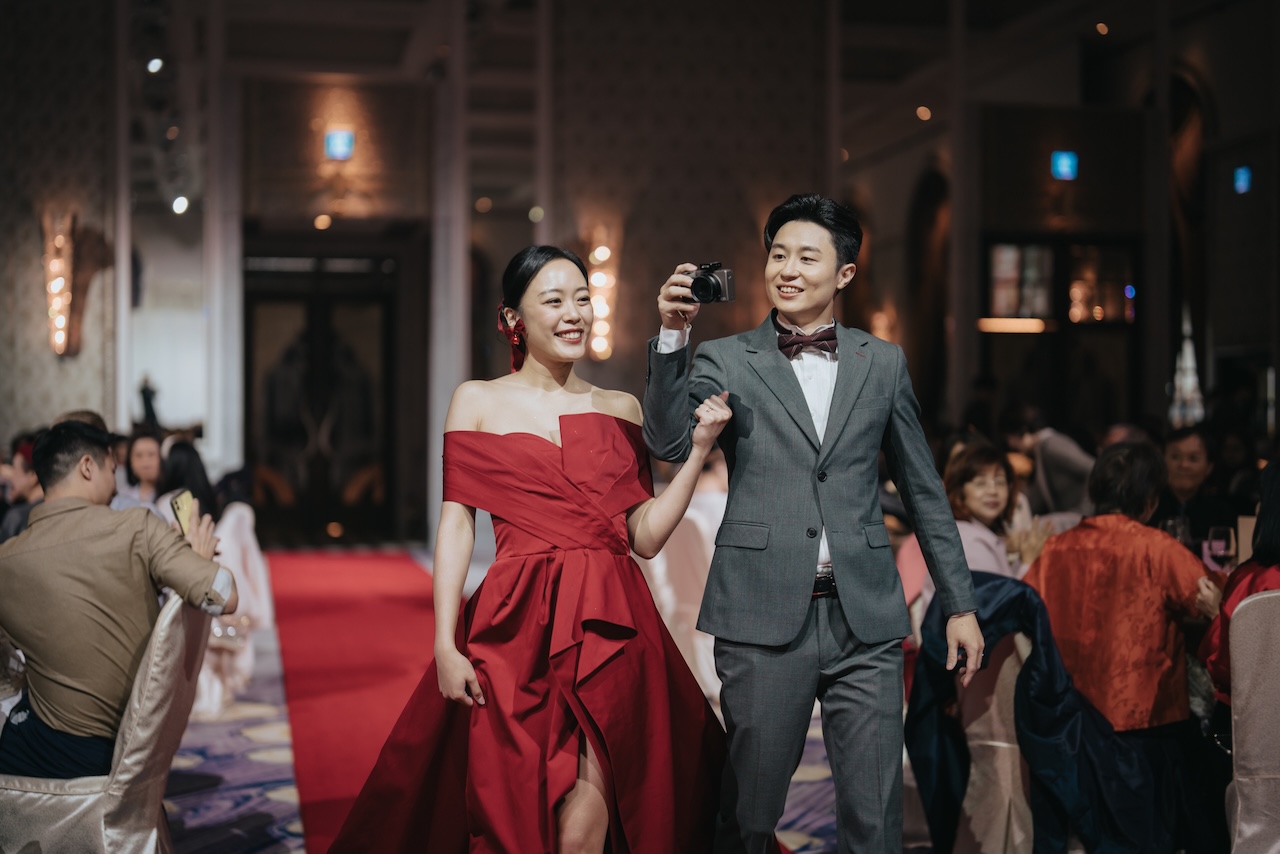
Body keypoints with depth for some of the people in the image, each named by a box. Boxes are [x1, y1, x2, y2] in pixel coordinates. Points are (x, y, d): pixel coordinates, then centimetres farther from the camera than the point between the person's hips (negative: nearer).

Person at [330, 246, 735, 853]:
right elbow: (456, 524, 0)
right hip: (517, 629, -1)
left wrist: (700, 449, -1)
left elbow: (646, 536, 8)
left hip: (612, 629, 2)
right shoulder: (478, 402, 6)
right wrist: (445, 644, -9)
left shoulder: (621, 410, 12)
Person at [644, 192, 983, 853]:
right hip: (764, 616, -1)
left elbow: (923, 490, 15)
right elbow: (670, 442, -11)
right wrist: (672, 335, -19)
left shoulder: (883, 363, 12)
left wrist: (959, 604, 13)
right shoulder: (725, 360, 6)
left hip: (865, 619, 2)